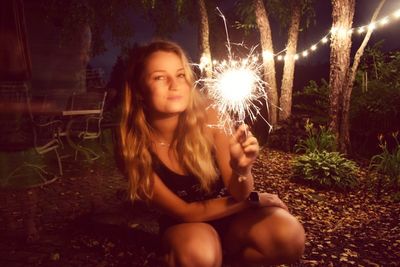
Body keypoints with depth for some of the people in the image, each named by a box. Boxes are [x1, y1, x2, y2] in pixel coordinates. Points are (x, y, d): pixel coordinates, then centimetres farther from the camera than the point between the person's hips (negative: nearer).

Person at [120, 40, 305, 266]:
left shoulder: (208, 118, -21)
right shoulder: (136, 146, -21)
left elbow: (238, 193, -13)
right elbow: (183, 212, -16)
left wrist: (241, 168, -36)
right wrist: (253, 199, -15)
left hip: (229, 216, 2)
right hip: (184, 225, -1)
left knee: (289, 235, -25)